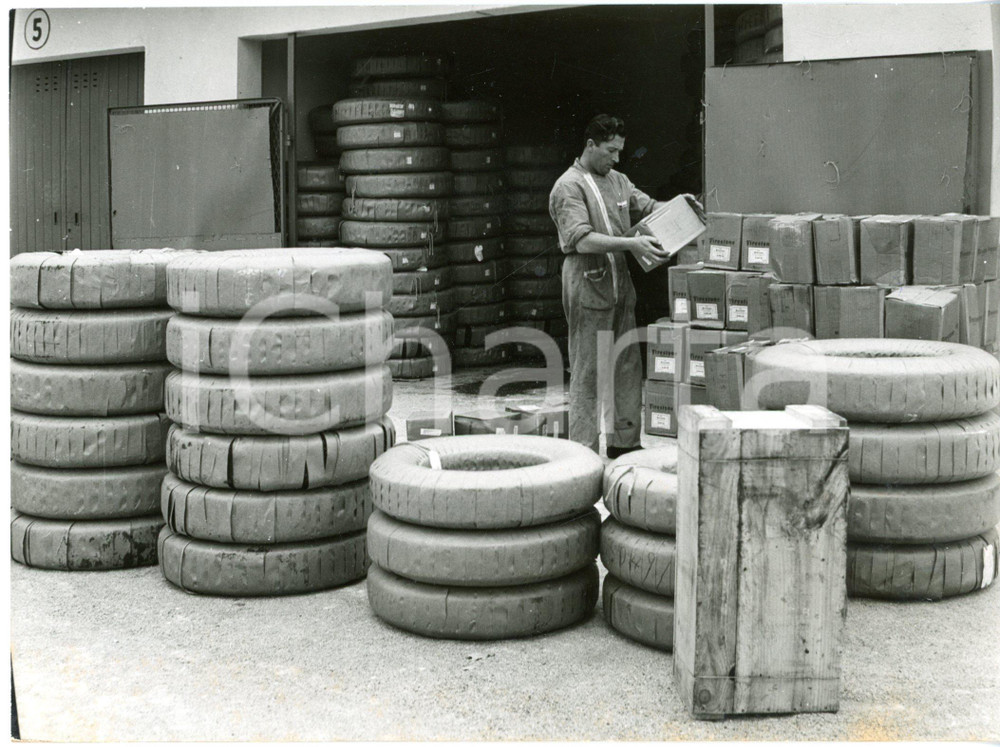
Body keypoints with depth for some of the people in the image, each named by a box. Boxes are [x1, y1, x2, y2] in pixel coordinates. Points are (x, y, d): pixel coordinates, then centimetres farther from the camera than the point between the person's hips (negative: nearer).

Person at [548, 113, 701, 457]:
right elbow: (582, 240, -21)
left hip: (620, 281, 8)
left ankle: (625, 440, 19)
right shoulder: (569, 187, -11)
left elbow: (649, 206, 21)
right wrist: (631, 244, -29)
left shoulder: (617, 181, 16)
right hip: (587, 283, -8)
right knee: (588, 371, -3)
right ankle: (584, 449, 2)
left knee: (628, 365, 10)